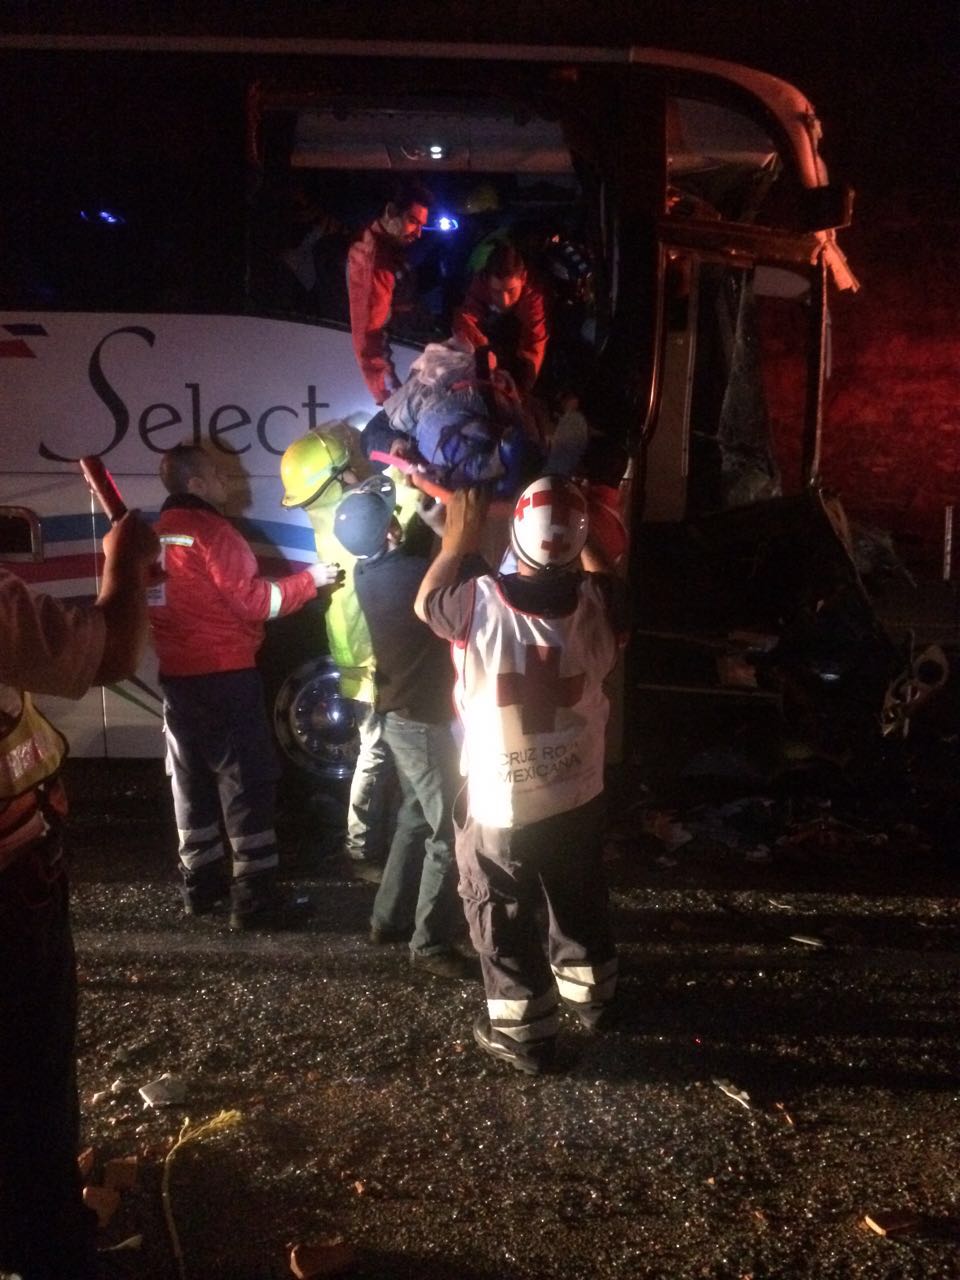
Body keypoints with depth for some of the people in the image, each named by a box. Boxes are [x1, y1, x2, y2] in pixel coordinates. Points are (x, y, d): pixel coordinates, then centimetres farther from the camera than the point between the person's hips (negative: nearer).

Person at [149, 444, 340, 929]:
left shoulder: (156, 535, 10)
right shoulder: (211, 530, -14)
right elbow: (254, 601, -17)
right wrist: (310, 579, -8)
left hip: (176, 675, 8)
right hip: (225, 675, -8)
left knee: (191, 779, 15)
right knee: (247, 783, -3)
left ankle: (201, 881, 26)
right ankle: (255, 896, -1)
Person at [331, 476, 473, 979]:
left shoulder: (368, 574, 0)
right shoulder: (413, 574, -25)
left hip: (398, 711, 9)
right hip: (425, 717, -9)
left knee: (417, 816, 22)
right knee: (450, 830, -1)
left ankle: (389, 917, 32)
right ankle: (431, 944, 6)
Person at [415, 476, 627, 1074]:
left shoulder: (480, 601, -22)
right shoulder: (596, 602, -16)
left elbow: (425, 602, 1)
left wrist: (459, 537, 7)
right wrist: (584, 542, 14)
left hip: (499, 801, -3)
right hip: (578, 793, 4)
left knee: (506, 919, 15)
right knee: (582, 902, 26)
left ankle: (523, 1032, 25)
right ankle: (591, 992, 46)